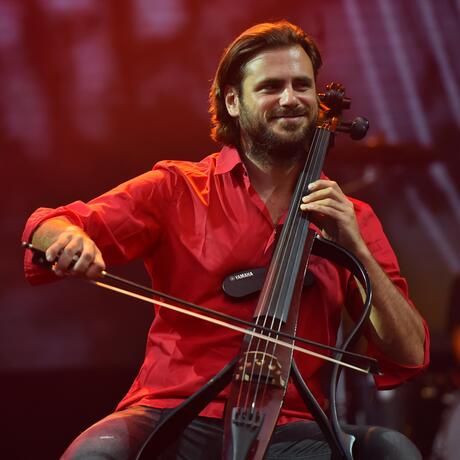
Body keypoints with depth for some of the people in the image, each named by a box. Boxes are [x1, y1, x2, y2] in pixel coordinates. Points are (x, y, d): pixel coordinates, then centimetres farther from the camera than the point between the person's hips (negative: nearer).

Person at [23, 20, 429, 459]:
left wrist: (357, 251, -5)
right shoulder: (177, 188, 9)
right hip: (173, 417, -1)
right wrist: (71, 237, -23)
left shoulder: (352, 219, 14)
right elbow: (46, 228, 1)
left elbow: (409, 356, 7)